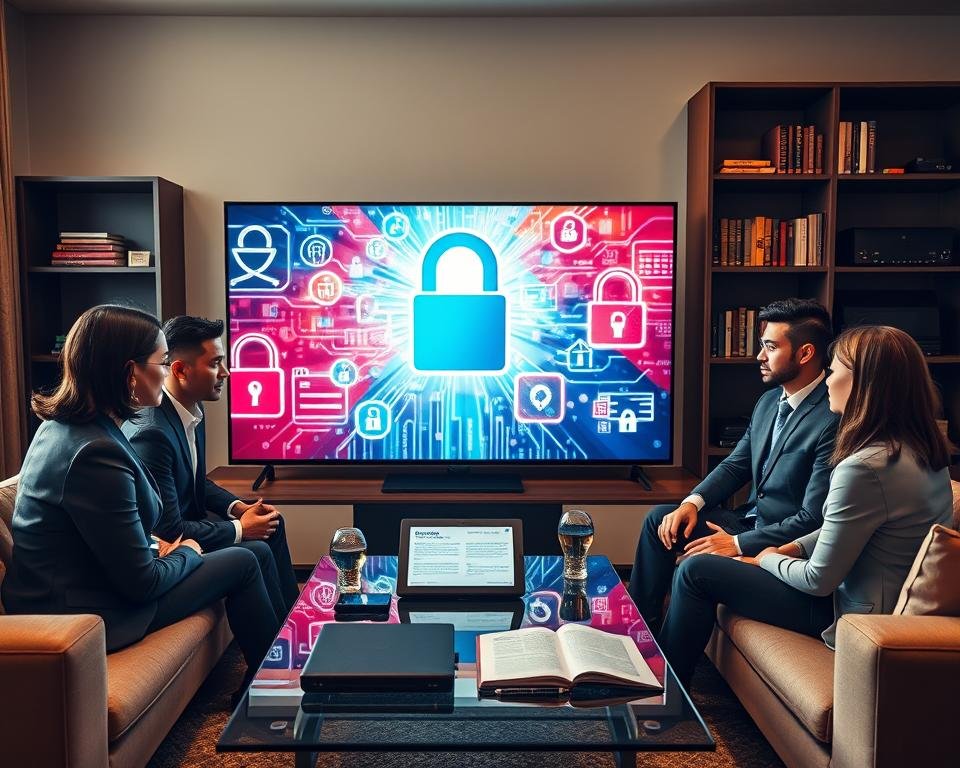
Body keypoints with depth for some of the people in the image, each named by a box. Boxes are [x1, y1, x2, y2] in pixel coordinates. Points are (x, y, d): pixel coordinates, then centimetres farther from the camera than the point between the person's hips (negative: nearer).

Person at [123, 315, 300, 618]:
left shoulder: (191, 410, -1)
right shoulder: (151, 433, -31)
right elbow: (168, 531, -28)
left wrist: (237, 506, -1)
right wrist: (240, 529, -17)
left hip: (184, 521, 10)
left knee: (272, 522, 11)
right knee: (257, 552, -19)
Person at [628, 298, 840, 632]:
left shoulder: (834, 420, -23)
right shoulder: (769, 401, 6)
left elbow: (813, 519, -23)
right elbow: (735, 465, 12)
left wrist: (738, 543, -21)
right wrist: (692, 502, -6)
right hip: (750, 518, 9)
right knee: (660, 518, 1)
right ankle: (641, 625, 11)